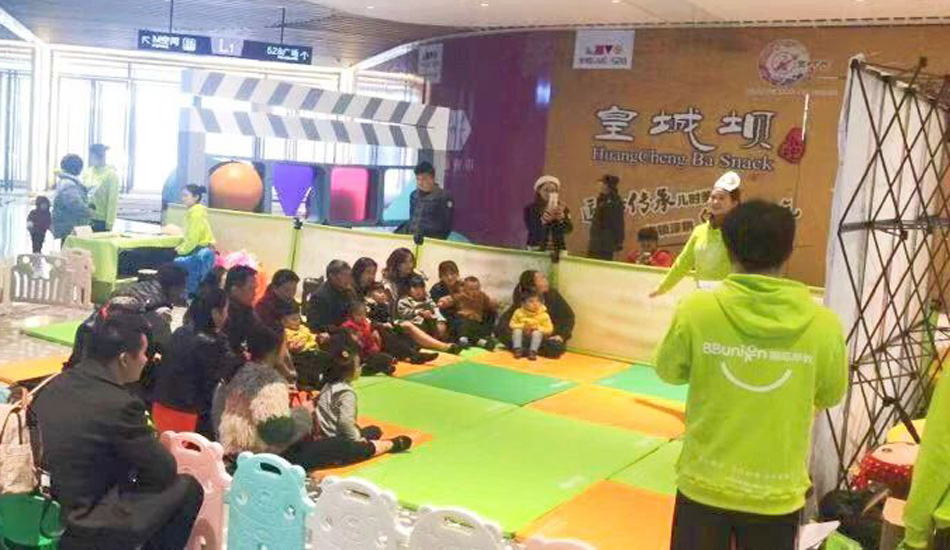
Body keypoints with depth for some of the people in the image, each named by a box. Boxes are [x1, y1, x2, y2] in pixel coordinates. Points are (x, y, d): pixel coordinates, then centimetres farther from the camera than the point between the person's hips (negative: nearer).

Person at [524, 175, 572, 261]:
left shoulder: (562, 208, 7)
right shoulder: (530, 209, 2)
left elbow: (569, 229, -3)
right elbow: (532, 229, -9)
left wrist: (562, 218, -22)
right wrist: (543, 219, -25)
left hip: (557, 251, 2)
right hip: (535, 250, -2)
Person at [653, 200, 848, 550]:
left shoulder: (696, 310, -15)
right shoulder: (823, 324, -13)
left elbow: (668, 371, 1)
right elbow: (830, 396, 3)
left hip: (704, 485, 0)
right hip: (778, 494, 0)